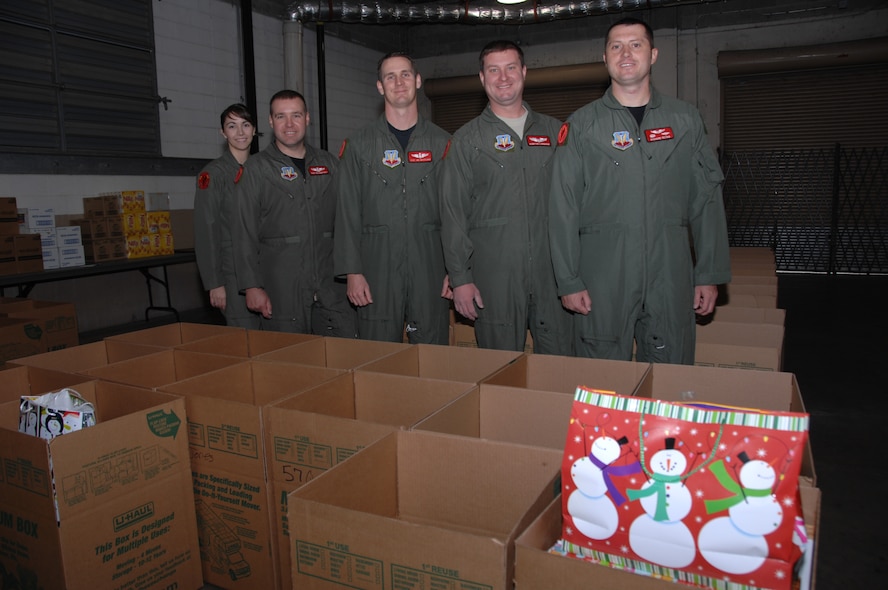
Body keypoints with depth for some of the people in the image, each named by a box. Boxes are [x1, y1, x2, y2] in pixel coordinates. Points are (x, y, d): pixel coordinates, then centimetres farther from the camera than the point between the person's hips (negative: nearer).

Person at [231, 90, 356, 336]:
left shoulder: (328, 163, 13)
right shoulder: (256, 169, 2)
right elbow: (244, 234, -2)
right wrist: (251, 286, -9)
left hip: (331, 285, 3)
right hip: (281, 290, -3)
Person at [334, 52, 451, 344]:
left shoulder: (442, 142, 8)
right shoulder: (359, 144, 7)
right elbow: (347, 213, 3)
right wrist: (352, 272, -5)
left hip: (430, 267, 1)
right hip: (378, 268, 0)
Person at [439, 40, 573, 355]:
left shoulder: (554, 131, 12)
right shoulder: (467, 139, 6)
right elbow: (453, 213, 2)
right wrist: (460, 278, -5)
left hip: (552, 269, 2)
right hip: (494, 273, -2)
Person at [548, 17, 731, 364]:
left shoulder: (685, 119, 11)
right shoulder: (581, 125, 4)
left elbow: (707, 200, 9)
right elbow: (563, 209, 0)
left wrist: (710, 275, 4)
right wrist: (568, 281, -5)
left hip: (670, 272, 2)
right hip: (603, 273, -1)